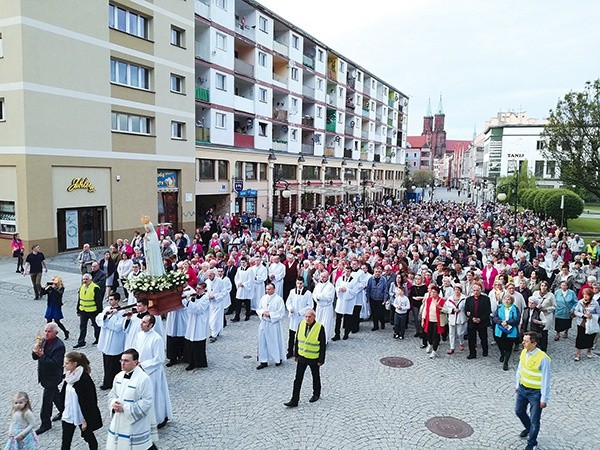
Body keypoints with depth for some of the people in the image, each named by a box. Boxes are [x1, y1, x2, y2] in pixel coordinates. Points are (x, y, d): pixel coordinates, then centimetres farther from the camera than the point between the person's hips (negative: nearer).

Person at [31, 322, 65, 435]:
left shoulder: (59, 346, -25)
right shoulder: (43, 341, -1)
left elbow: (55, 363, -29)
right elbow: (35, 357, 2)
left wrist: (42, 355, -33)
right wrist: (36, 351, -19)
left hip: (52, 377, -8)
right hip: (45, 375, 8)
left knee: (46, 400, 0)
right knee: (54, 395, 24)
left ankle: (45, 424, 14)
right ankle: (63, 411, 44)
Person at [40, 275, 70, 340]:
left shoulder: (61, 288, -9)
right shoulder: (50, 287, 3)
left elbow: (59, 294, -28)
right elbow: (41, 293, 0)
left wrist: (53, 288, -31)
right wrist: (45, 288, -17)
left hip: (57, 307, -5)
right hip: (50, 306, 5)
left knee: (57, 321, -2)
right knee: (49, 321, 6)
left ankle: (66, 332, 18)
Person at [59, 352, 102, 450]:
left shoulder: (85, 379, -24)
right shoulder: (69, 376, -2)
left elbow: (88, 402, -20)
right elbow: (64, 394, 11)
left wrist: (85, 420, -16)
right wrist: (63, 410, 14)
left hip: (82, 416, -6)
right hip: (68, 415, 6)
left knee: (88, 437, 14)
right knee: (65, 441, 9)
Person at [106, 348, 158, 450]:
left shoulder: (144, 379, -21)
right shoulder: (119, 376, 2)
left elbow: (147, 402, -21)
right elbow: (112, 394, 14)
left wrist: (125, 408, -22)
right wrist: (114, 403, -8)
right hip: (118, 422, 7)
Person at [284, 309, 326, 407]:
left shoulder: (320, 328, -18)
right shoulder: (301, 324, -5)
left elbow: (323, 345, -13)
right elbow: (297, 340, 6)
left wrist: (321, 360, -12)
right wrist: (295, 354, 8)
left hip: (314, 358, -3)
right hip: (302, 356, 3)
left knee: (316, 377, 18)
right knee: (298, 379, 2)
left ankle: (316, 394, 40)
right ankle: (294, 401, 8)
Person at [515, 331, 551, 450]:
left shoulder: (542, 358, -28)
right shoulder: (524, 352, -7)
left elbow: (546, 380, -21)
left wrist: (544, 399, -16)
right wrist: (517, 385, 17)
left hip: (536, 392, -7)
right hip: (522, 389, 7)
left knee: (534, 420, 9)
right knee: (519, 411, 24)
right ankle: (528, 428, 53)